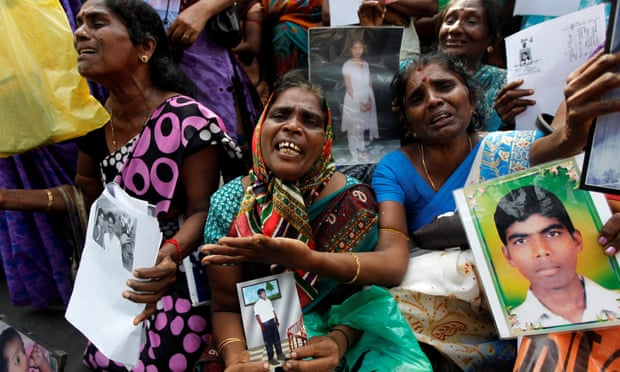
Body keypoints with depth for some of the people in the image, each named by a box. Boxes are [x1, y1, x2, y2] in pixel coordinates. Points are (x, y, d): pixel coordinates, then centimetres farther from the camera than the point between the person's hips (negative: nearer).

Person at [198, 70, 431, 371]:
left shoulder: (352, 199, -11)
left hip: (339, 332, -1)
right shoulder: (228, 204, -9)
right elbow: (225, 305, -7)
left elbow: (364, 293, -11)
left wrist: (339, 340, -30)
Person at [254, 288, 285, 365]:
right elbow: (258, 316, -15)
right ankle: (271, 359, 7)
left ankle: (280, 354, 25)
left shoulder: (268, 301, 9)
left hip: (273, 322, 7)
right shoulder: (257, 305, -11)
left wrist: (277, 320, 14)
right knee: (269, 342, -1)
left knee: (277, 339, 13)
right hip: (265, 324, -7)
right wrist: (261, 326, -20)